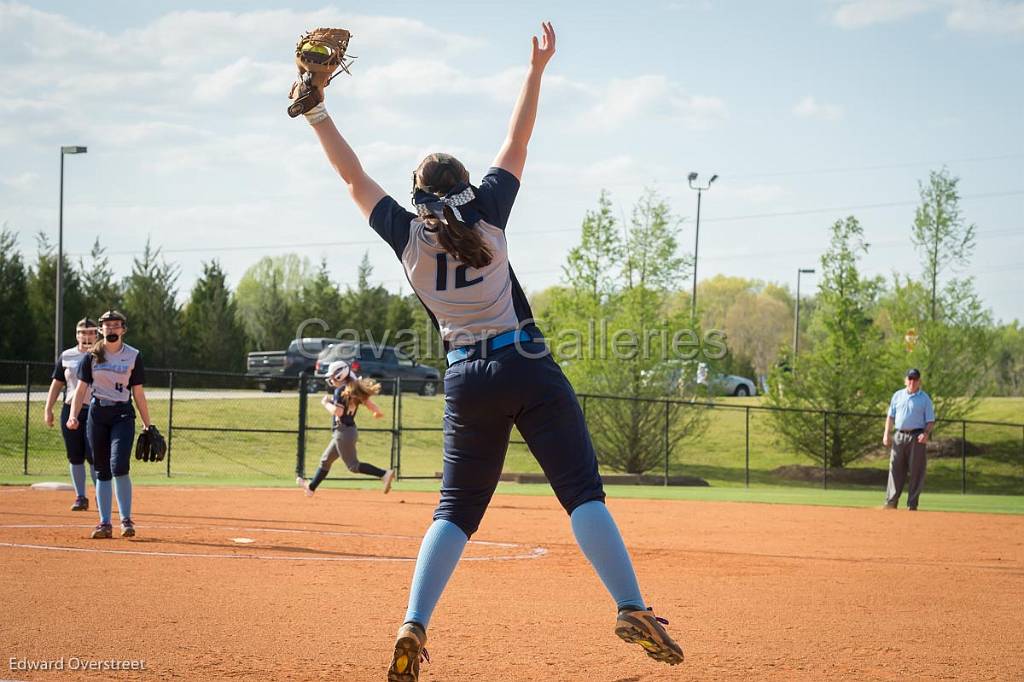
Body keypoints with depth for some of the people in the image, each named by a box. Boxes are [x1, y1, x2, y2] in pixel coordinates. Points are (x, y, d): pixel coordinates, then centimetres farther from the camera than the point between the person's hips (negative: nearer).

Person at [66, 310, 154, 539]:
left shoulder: (133, 356, 3)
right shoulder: (92, 355, 6)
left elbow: (138, 393, 5)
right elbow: (81, 388, 4)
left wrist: (148, 425, 3)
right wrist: (73, 416, -10)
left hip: (123, 415, -2)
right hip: (97, 413, 2)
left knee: (119, 466, -18)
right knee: (102, 471, 4)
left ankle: (126, 520, -8)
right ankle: (105, 523, 9)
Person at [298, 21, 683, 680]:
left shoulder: (407, 236, 3)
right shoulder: (487, 215, 0)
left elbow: (355, 177, 12)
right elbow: (517, 143, 9)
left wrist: (317, 113, 16)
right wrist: (537, 70, 16)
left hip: (467, 382, 2)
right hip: (530, 371, -2)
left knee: (457, 510, 7)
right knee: (584, 493, -5)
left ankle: (414, 626, -8)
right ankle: (633, 610, -15)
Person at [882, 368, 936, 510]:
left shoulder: (924, 398, 3)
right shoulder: (897, 396, 13)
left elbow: (930, 421, 1)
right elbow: (890, 416, 16)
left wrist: (926, 434, -16)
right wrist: (886, 434, 5)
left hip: (917, 438, -3)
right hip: (899, 436, 3)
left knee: (916, 471, -3)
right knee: (895, 469, 0)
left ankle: (912, 504, 1)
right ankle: (891, 502, 1)